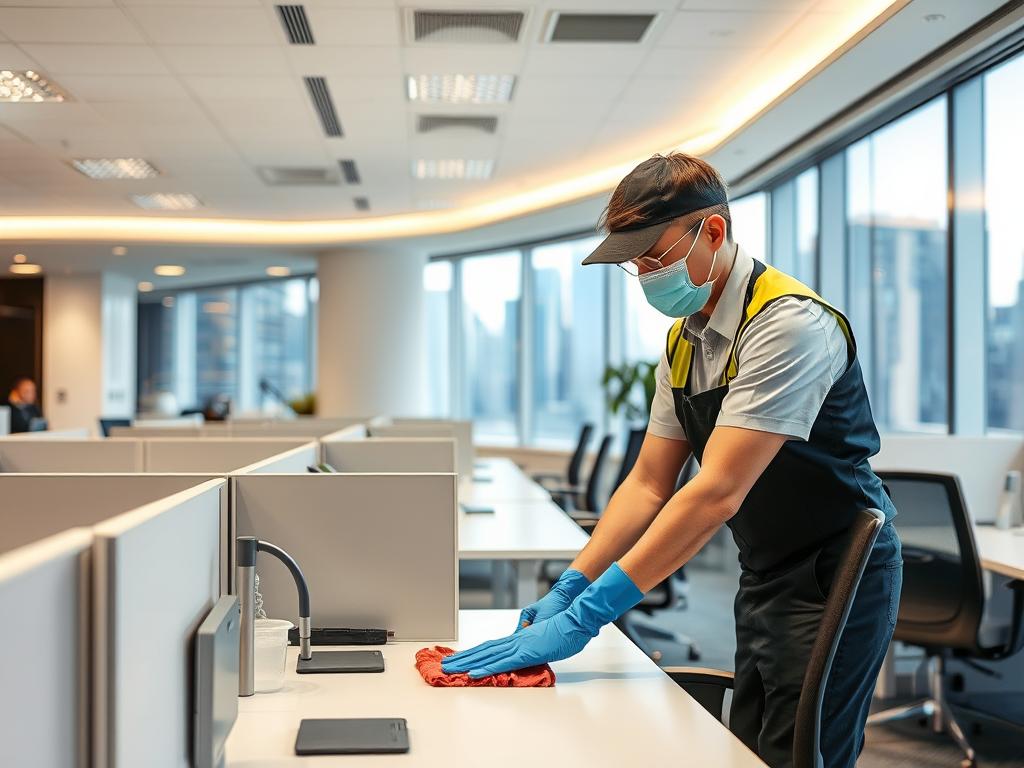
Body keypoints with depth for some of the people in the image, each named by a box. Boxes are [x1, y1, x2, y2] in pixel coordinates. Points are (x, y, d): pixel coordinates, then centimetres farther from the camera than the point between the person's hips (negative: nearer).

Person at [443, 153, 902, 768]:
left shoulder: (789, 324, -24)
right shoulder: (683, 341, 4)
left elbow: (717, 493, -30)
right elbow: (649, 485, 5)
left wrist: (583, 617, -31)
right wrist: (569, 588, -7)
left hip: (834, 578, -8)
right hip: (764, 577, 8)